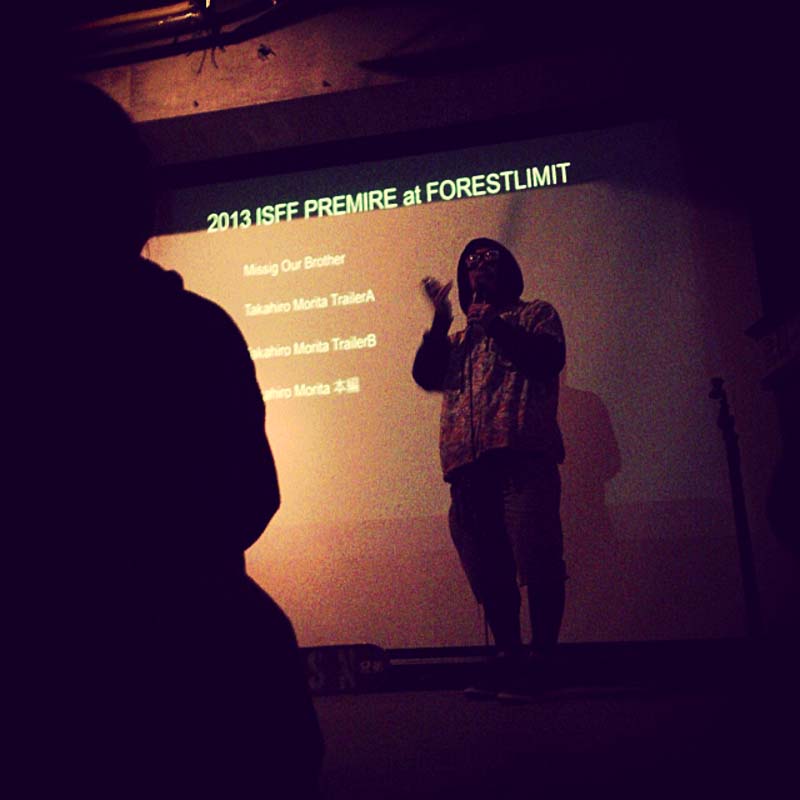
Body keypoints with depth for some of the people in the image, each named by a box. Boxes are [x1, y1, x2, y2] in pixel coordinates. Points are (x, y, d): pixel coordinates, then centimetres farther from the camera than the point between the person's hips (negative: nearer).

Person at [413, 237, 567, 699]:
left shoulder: (536, 314, 19)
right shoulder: (458, 337, 29)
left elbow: (550, 357, -1)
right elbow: (426, 376, 13)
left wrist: (495, 324, -6)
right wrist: (441, 322, 3)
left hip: (522, 455, -4)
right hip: (468, 462, 5)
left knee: (537, 560, -11)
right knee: (488, 570, 4)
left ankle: (542, 660, -2)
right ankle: (509, 661, 12)